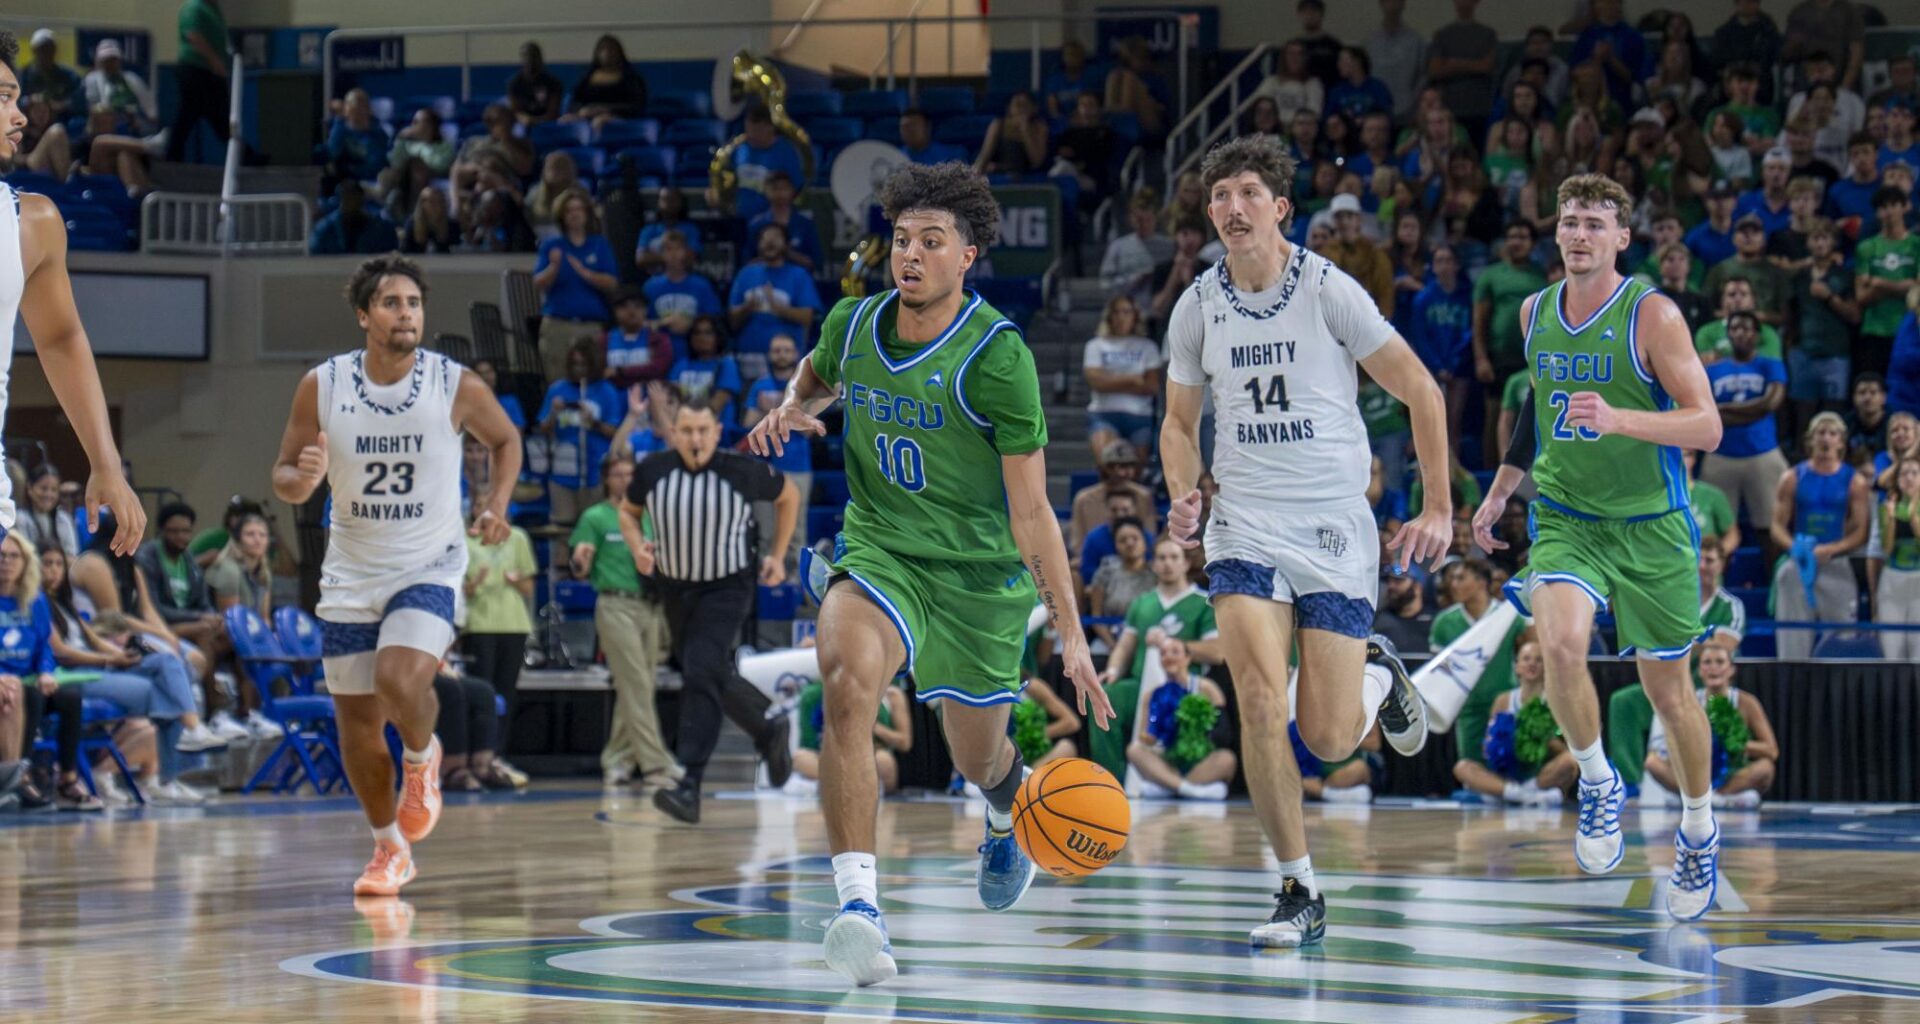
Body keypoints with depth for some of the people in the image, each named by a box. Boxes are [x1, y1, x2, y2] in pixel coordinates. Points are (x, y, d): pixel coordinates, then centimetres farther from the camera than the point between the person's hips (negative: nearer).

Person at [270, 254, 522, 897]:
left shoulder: (457, 387, -11)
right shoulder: (321, 386, -8)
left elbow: (506, 440, 9)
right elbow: (284, 478, 1)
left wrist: (498, 504, -7)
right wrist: (303, 479, -23)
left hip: (429, 567, -3)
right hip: (351, 573, 3)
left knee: (399, 679, -27)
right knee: (356, 720, 7)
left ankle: (422, 758, 7)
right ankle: (389, 849, 27)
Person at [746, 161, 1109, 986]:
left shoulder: (996, 355, -17)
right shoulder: (852, 324, -4)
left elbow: (1030, 508, -16)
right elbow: (817, 376, 24)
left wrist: (1070, 633, -20)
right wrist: (791, 409, -1)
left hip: (980, 570, -2)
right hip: (878, 549, 2)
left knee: (978, 757, 16)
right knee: (847, 677, -31)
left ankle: (1007, 819, 57)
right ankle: (859, 901, -37)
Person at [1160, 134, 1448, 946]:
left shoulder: (1329, 290, -7)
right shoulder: (1198, 307, 4)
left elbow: (1421, 393, -1)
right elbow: (1180, 421, 18)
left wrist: (1438, 509, -4)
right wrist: (1182, 496, -2)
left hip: (1335, 525, -2)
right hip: (1246, 523, 2)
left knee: (1330, 739, -3)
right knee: (1261, 705, -18)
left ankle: (1377, 674, 35)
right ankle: (1299, 893, -6)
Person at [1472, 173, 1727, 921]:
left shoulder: (1652, 315, -12)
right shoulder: (1535, 313, 4)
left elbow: (1707, 425, -18)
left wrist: (1620, 419, -33)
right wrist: (1501, 487, 23)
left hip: (1650, 528, -3)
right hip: (1565, 521, 3)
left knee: (1666, 690, 7)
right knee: (1561, 644, -26)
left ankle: (1699, 830, 31)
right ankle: (1597, 784, -1)